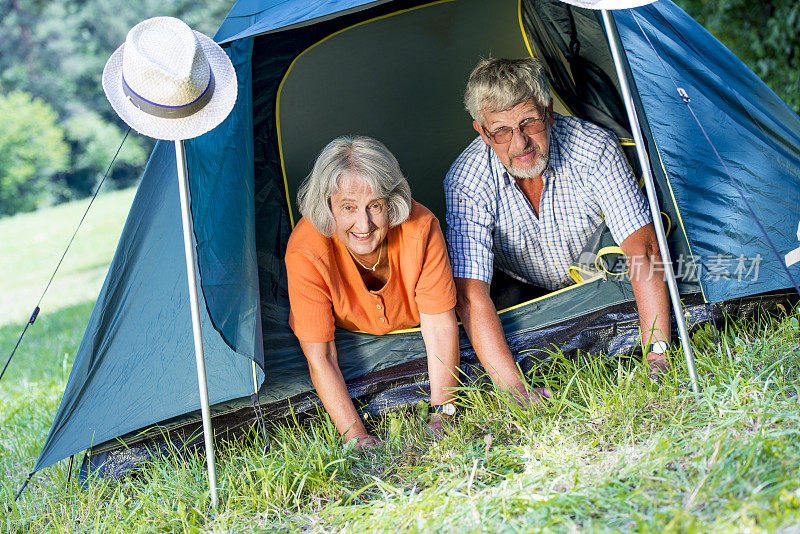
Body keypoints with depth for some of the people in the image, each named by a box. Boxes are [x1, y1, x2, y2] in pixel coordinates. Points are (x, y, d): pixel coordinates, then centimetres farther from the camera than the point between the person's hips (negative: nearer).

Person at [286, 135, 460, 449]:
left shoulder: (421, 227, -34)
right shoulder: (306, 252, -36)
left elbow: (440, 327, -27)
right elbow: (320, 356, -32)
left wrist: (441, 414, -35)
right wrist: (356, 436, -41)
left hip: (411, 326, 2)